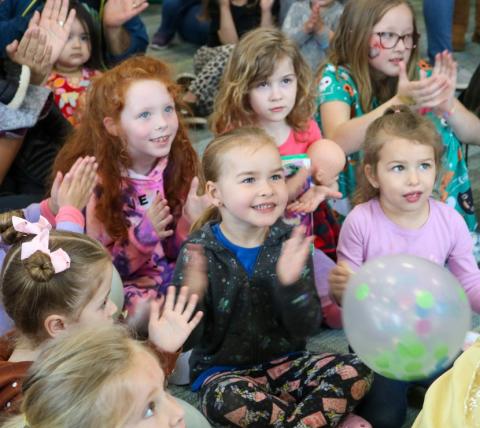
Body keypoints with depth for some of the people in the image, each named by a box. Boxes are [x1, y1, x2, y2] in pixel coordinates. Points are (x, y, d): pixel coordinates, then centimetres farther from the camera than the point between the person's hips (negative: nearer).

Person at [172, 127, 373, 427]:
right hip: (224, 370, -2)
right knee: (224, 399, -35)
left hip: (284, 360, 3)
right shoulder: (200, 251, -11)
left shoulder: (291, 244, -5)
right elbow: (188, 340, -11)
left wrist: (291, 283, -27)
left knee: (356, 372, -18)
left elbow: (306, 328, -9)